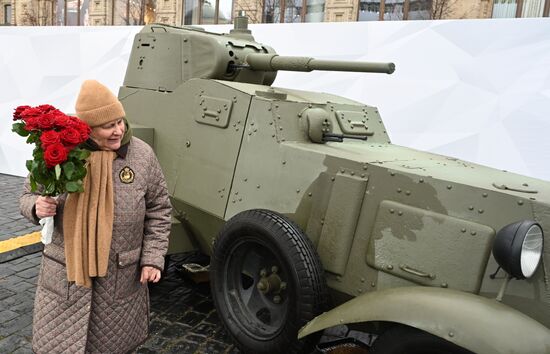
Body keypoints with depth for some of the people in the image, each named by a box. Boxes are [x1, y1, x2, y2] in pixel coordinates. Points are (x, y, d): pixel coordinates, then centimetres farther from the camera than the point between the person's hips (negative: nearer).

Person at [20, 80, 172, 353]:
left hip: (120, 279, 0)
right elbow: (29, 196, 6)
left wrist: (153, 258, -4)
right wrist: (37, 207, -18)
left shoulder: (141, 155, -7)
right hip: (64, 276, 0)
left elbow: (158, 210, 1)